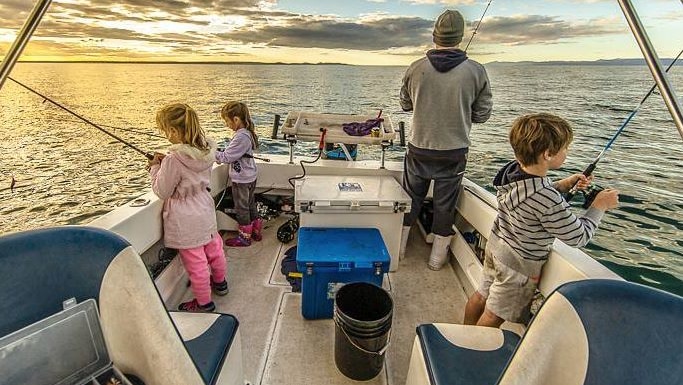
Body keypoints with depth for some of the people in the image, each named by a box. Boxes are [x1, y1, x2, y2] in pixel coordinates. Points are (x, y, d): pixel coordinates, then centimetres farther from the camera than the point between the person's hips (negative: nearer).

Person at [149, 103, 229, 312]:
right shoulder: (206, 151, -5)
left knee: (195, 262, 8)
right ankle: (219, 283, 47)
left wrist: (156, 167, -1)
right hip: (206, 211, 8)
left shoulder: (174, 159, -26)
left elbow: (162, 191, -13)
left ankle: (203, 303, 25)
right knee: (214, 249, 24)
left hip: (186, 220, -7)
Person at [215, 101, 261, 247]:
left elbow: (226, 157, -22)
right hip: (249, 177, 9)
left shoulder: (241, 137, -25)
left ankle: (244, 237, 19)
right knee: (250, 205, 20)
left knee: (241, 208, 5)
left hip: (241, 180, -9)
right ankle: (256, 231, 33)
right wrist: (219, 156, 7)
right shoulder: (247, 133, 5)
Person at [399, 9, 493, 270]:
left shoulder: (416, 69, -7)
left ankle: (397, 248, 32)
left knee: (411, 199, 17)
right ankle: (437, 258, 28)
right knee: (445, 205, 13)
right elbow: (482, 115, 0)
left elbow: (405, 105, 8)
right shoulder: (476, 72, -9)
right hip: (454, 152, -1)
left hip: (419, 149, 1)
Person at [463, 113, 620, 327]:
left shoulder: (512, 169, -10)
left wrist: (562, 185, 8)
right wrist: (599, 206, -5)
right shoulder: (548, 199, -33)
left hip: (496, 246, 8)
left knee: (481, 296, 25)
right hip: (520, 263, -8)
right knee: (494, 315, 13)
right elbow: (578, 237, -17)